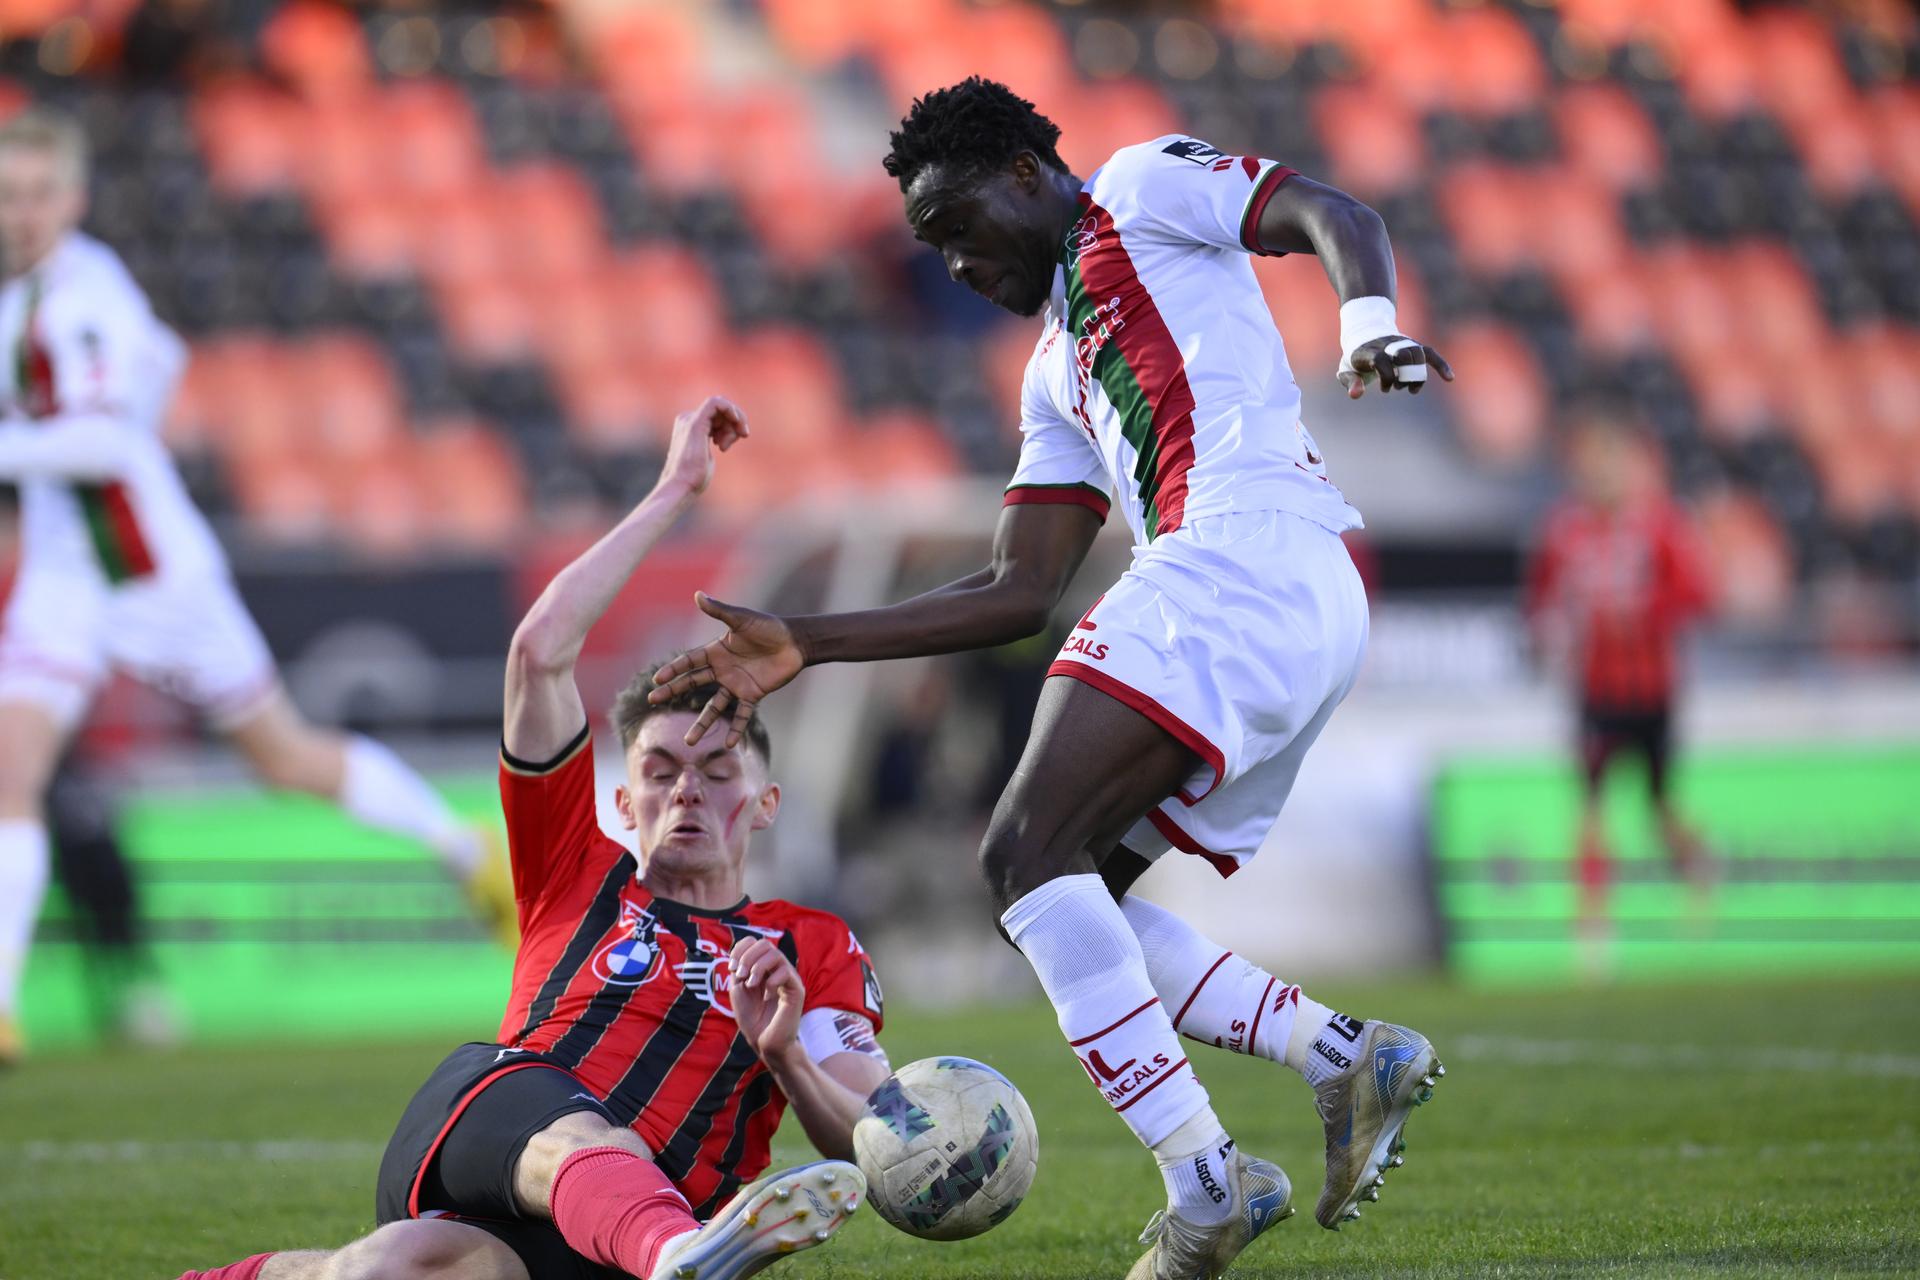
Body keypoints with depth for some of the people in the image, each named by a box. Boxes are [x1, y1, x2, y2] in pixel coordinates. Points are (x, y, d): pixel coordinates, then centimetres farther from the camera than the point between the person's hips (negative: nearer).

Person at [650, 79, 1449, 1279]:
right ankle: (1345, 1056, 0)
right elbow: (1018, 594, 26)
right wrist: (806, 644, 21)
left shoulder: (1146, 186, 11)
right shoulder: (1056, 378, 32)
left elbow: (1337, 218, -3)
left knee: (1031, 853, -17)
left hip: (1234, 561, -9)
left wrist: (1368, 328, -25)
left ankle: (1206, 1182, -24)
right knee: (1077, 901, 9)